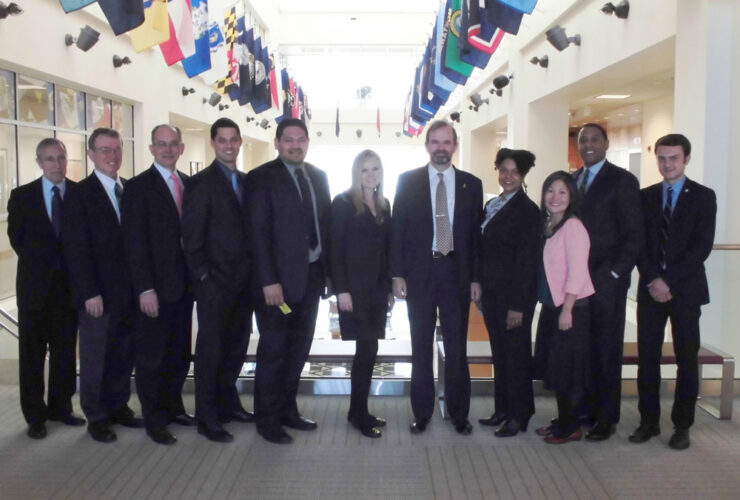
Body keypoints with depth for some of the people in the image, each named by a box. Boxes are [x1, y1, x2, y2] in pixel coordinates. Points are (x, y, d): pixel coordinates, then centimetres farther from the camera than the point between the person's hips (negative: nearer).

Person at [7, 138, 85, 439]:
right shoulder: (22, 196, 0)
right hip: (35, 283, -1)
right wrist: (40, 266, 1)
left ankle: (61, 406, 23)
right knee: (32, 352, 5)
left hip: (70, 283, 1)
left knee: (65, 349, 9)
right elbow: (17, 239, 4)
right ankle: (35, 416, 15)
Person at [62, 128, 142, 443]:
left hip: (129, 291, 5)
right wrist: (90, 293, -14)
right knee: (95, 358, 7)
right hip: (99, 295, -4)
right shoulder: (79, 194, -6)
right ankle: (96, 417, 21)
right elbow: (76, 248, -10)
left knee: (124, 355, 12)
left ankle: (118, 407, 28)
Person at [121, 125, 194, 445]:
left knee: (180, 352, 14)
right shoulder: (138, 187, -7)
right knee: (151, 356, 6)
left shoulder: (189, 184, 10)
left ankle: (173, 406, 29)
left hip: (184, 284, 6)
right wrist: (145, 289, -16)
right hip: (155, 288, -5)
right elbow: (135, 243, -12)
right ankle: (154, 419, 19)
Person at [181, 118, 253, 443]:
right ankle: (207, 417, 13)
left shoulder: (246, 181, 13)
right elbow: (191, 236, -9)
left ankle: (228, 403, 29)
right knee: (210, 349, 2)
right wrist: (203, 275, -12)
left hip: (242, 280, 6)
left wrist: (253, 272, 7)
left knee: (236, 346, 13)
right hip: (214, 282, -6)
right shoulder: (201, 183, -6)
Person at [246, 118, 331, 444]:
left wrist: (328, 269, 5)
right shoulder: (262, 178, -7)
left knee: (299, 346, 13)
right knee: (273, 349, 3)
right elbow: (258, 233, -12)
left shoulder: (318, 176, 11)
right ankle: (268, 420, 17)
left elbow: (325, 221, 12)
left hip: (312, 274, 6)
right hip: (279, 279, -6)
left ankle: (288, 410, 27)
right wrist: (269, 281, -17)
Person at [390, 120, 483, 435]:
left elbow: (476, 234, 6)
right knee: (421, 347, 8)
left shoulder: (471, 184, 6)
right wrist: (397, 274, -5)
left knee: (457, 348, 6)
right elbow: (397, 230, 1)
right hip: (419, 272, 0)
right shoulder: (408, 181, 2)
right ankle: (421, 413, 20)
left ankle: (459, 414, 19)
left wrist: (476, 278, 1)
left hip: (457, 273, 1)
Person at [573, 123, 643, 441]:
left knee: (606, 351, 2)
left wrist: (612, 274, -12)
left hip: (606, 281, -5)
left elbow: (635, 235, -6)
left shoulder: (622, 180, -4)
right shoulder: (572, 180, 14)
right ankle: (583, 409, 20)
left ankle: (606, 418, 13)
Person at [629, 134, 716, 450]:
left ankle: (682, 426, 14)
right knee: (648, 357, 4)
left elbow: (702, 246, -7)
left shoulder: (703, 196, 1)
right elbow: (639, 243, 4)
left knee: (687, 359, 4)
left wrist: (668, 280, -13)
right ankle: (649, 421, 15)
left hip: (686, 290, -2)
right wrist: (652, 280, -9)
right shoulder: (646, 196, 9)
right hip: (651, 289, 2)